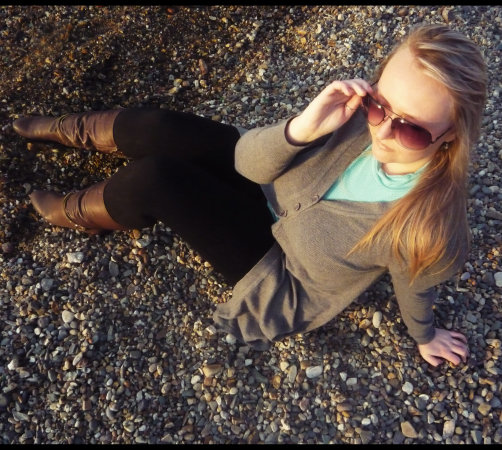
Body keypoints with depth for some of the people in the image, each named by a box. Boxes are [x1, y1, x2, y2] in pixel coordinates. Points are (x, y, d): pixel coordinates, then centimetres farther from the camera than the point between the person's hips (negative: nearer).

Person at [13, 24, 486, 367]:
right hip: (270, 187, 4)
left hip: (284, 276, -4)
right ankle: (71, 130, 25)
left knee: (154, 178, -18)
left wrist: (424, 335, 9)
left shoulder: (430, 232, -35)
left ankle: (72, 212, 17)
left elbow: (414, 286, -11)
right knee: (156, 128, -11)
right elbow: (248, 159, -20)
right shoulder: (358, 109, -24)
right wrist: (302, 127, -40)